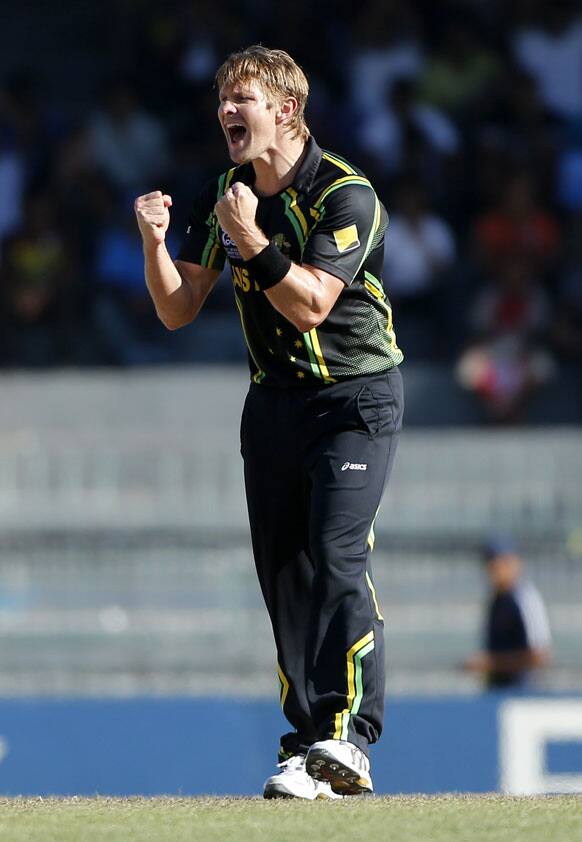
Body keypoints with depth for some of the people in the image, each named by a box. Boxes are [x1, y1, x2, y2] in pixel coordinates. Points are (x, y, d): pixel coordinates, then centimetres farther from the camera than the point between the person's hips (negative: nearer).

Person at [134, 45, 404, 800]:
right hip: (274, 399, 6)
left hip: (356, 396, -6)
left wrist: (251, 240, -32)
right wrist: (155, 240, -13)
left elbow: (310, 306, -22)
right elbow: (178, 312, 4)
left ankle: (348, 738, -21)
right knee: (282, 574, 3)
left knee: (335, 558, -19)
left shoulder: (345, 194, -15)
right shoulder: (223, 197, 4)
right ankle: (309, 748, 7)